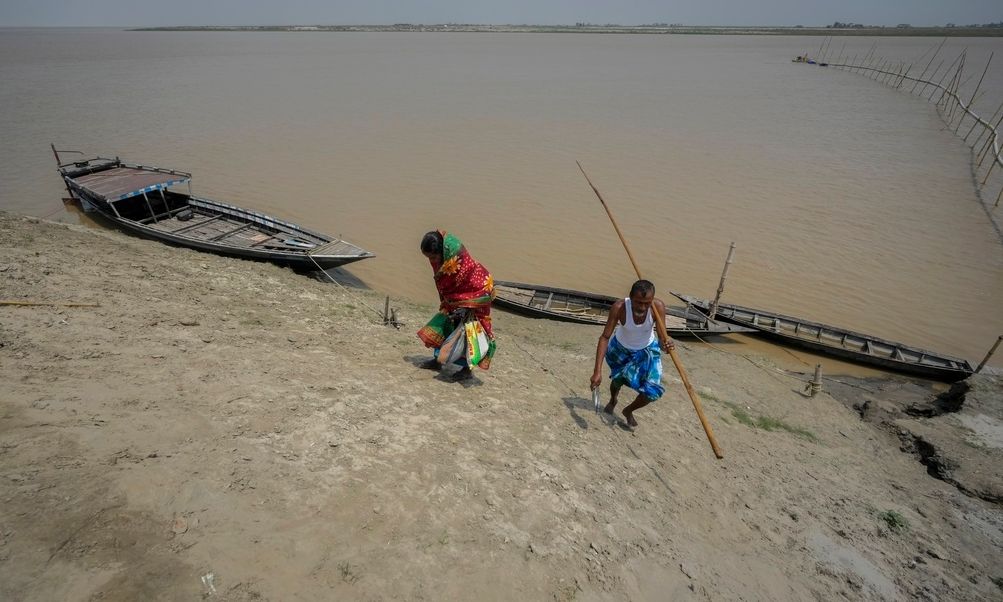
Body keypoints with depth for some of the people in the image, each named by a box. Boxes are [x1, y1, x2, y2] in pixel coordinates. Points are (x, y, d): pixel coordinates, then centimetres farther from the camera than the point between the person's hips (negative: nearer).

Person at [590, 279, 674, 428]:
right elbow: (605, 337, -34)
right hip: (620, 348, -1)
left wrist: (666, 344, -59)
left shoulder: (658, 307, -33)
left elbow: (662, 338, -33)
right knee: (618, 379, 17)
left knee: (653, 391, -10)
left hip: (647, 350, 1)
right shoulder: (619, 307, -37)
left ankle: (629, 411, 24)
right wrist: (597, 371, -41)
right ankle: (612, 401, 57)